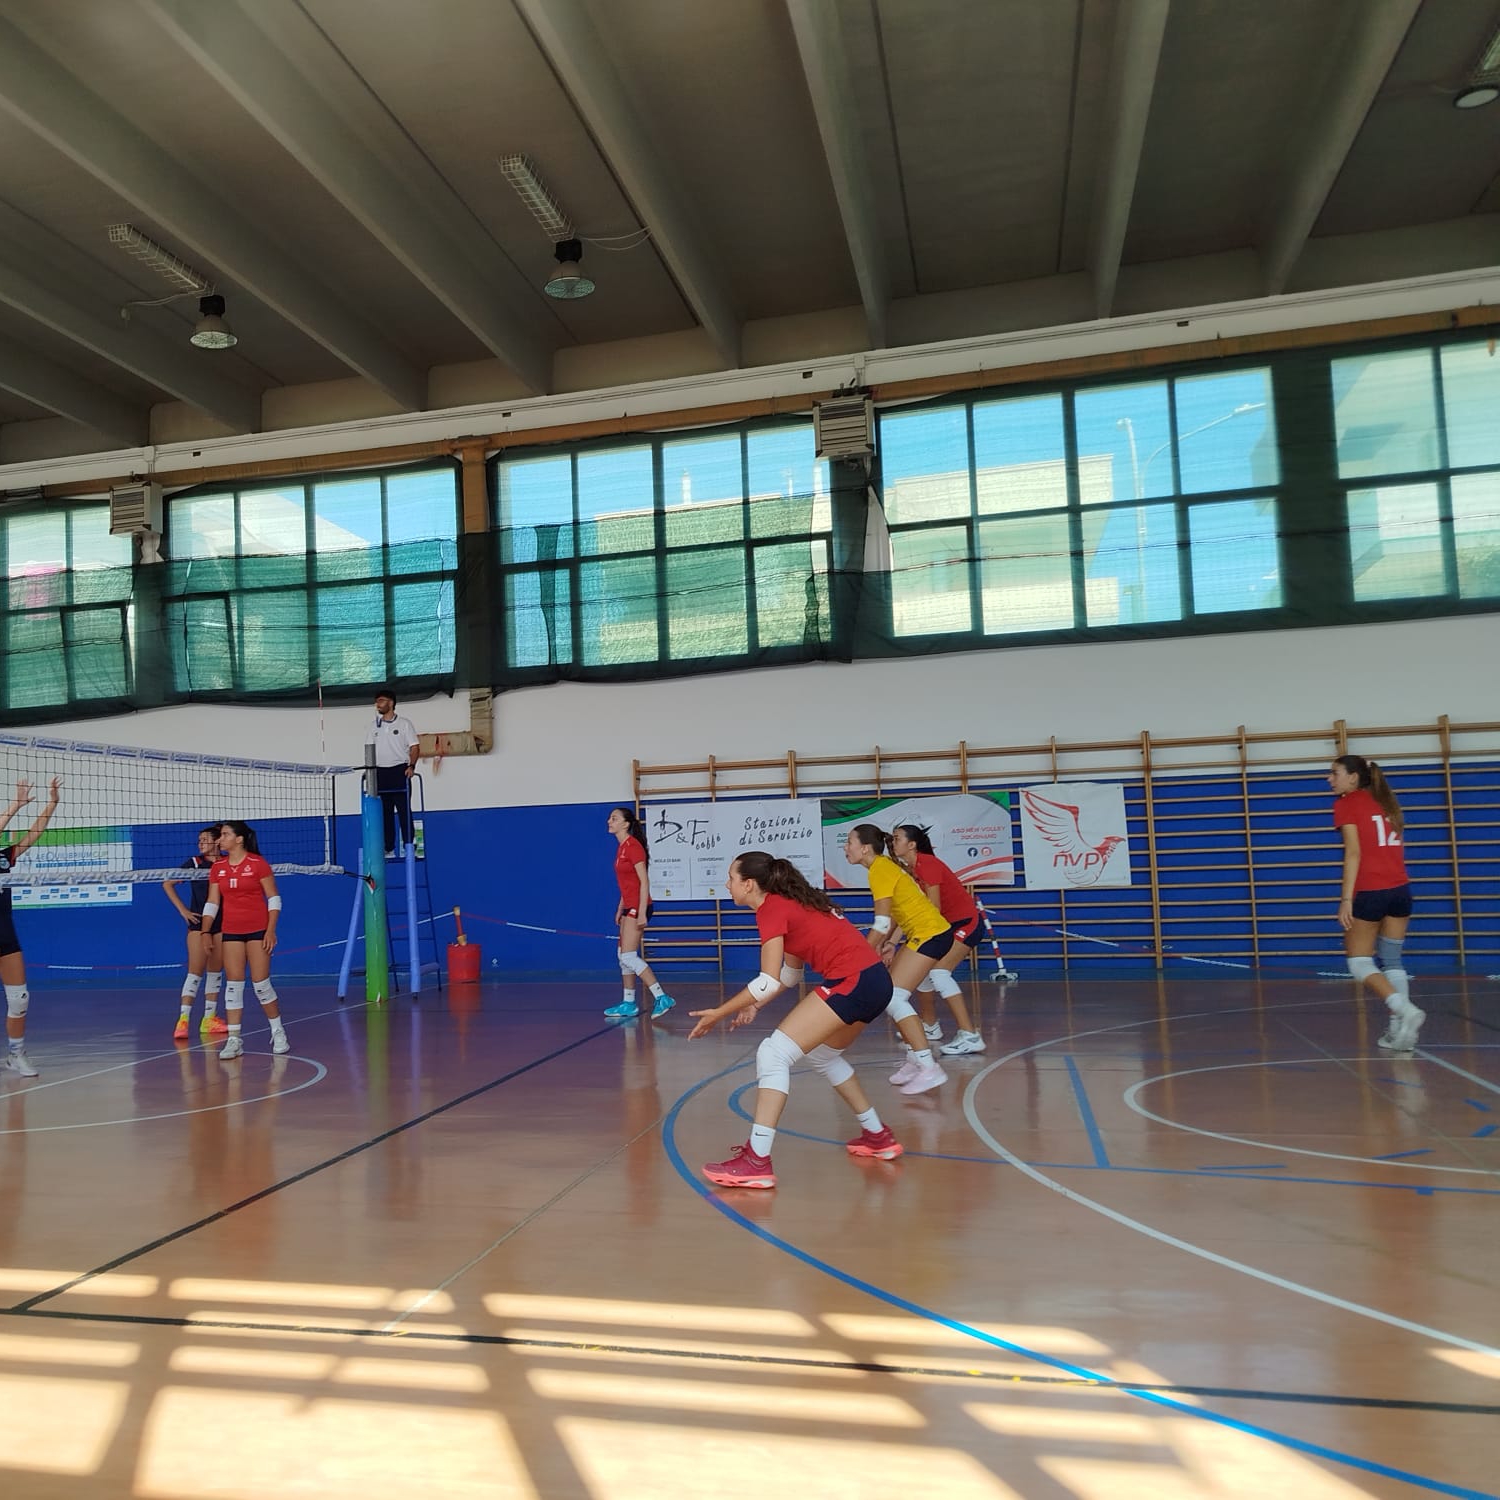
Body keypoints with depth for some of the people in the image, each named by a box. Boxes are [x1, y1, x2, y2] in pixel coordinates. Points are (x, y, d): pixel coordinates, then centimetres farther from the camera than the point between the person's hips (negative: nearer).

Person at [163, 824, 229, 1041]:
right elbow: (167, 884, 1)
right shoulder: (194, 863, -3)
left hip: (222, 924, 3)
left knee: (216, 972, 9)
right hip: (199, 923, -3)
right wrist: (183, 910, -5)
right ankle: (183, 1020, -7)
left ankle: (209, 1019, 17)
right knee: (195, 972, -9)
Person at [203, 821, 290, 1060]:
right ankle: (234, 1040, 5)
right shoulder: (217, 867, 5)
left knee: (261, 983, -2)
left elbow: (274, 898, -7)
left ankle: (278, 1032, 15)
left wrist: (271, 930, -13)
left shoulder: (258, 863, -8)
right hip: (231, 932, 4)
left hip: (258, 930, -4)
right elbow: (212, 903, 9)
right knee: (233, 984, 1)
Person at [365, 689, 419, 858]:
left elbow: (415, 746, -2)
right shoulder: (373, 727, 13)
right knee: (385, 812, 4)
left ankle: (408, 846, -1)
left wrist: (411, 765, -15)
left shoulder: (404, 723, 2)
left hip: (400, 771, -4)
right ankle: (388, 849, 9)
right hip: (380, 773, 4)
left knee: (404, 810, -5)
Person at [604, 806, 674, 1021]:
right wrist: (620, 908, 20)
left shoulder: (633, 846, -14)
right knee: (623, 955, 12)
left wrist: (641, 913, -22)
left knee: (628, 956, -12)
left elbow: (644, 881, -18)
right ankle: (629, 1005, 19)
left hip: (638, 907, -10)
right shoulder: (622, 848, 14)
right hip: (629, 907, 10)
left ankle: (662, 998, -11)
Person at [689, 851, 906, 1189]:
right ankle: (878, 1136, 37)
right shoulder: (789, 902, 20)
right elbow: (790, 974, 25)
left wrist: (719, 1013, -6)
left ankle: (757, 1162, -12)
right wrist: (755, 1004, 15)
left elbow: (769, 982, -14)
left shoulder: (771, 909, -7)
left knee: (773, 1054, -10)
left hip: (850, 981, -10)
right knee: (822, 1054, 29)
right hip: (874, 979, 10)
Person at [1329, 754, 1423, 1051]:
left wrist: (1346, 899, -13)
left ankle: (1406, 1011, -15)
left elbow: (1354, 853, -11)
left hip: (1369, 892, -7)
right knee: (1392, 962, 13)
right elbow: (1395, 849, 16)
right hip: (1400, 889, 7)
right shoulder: (1385, 801, 18)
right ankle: (1399, 1031, 7)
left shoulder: (1346, 804, -3)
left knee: (1359, 962, 3)